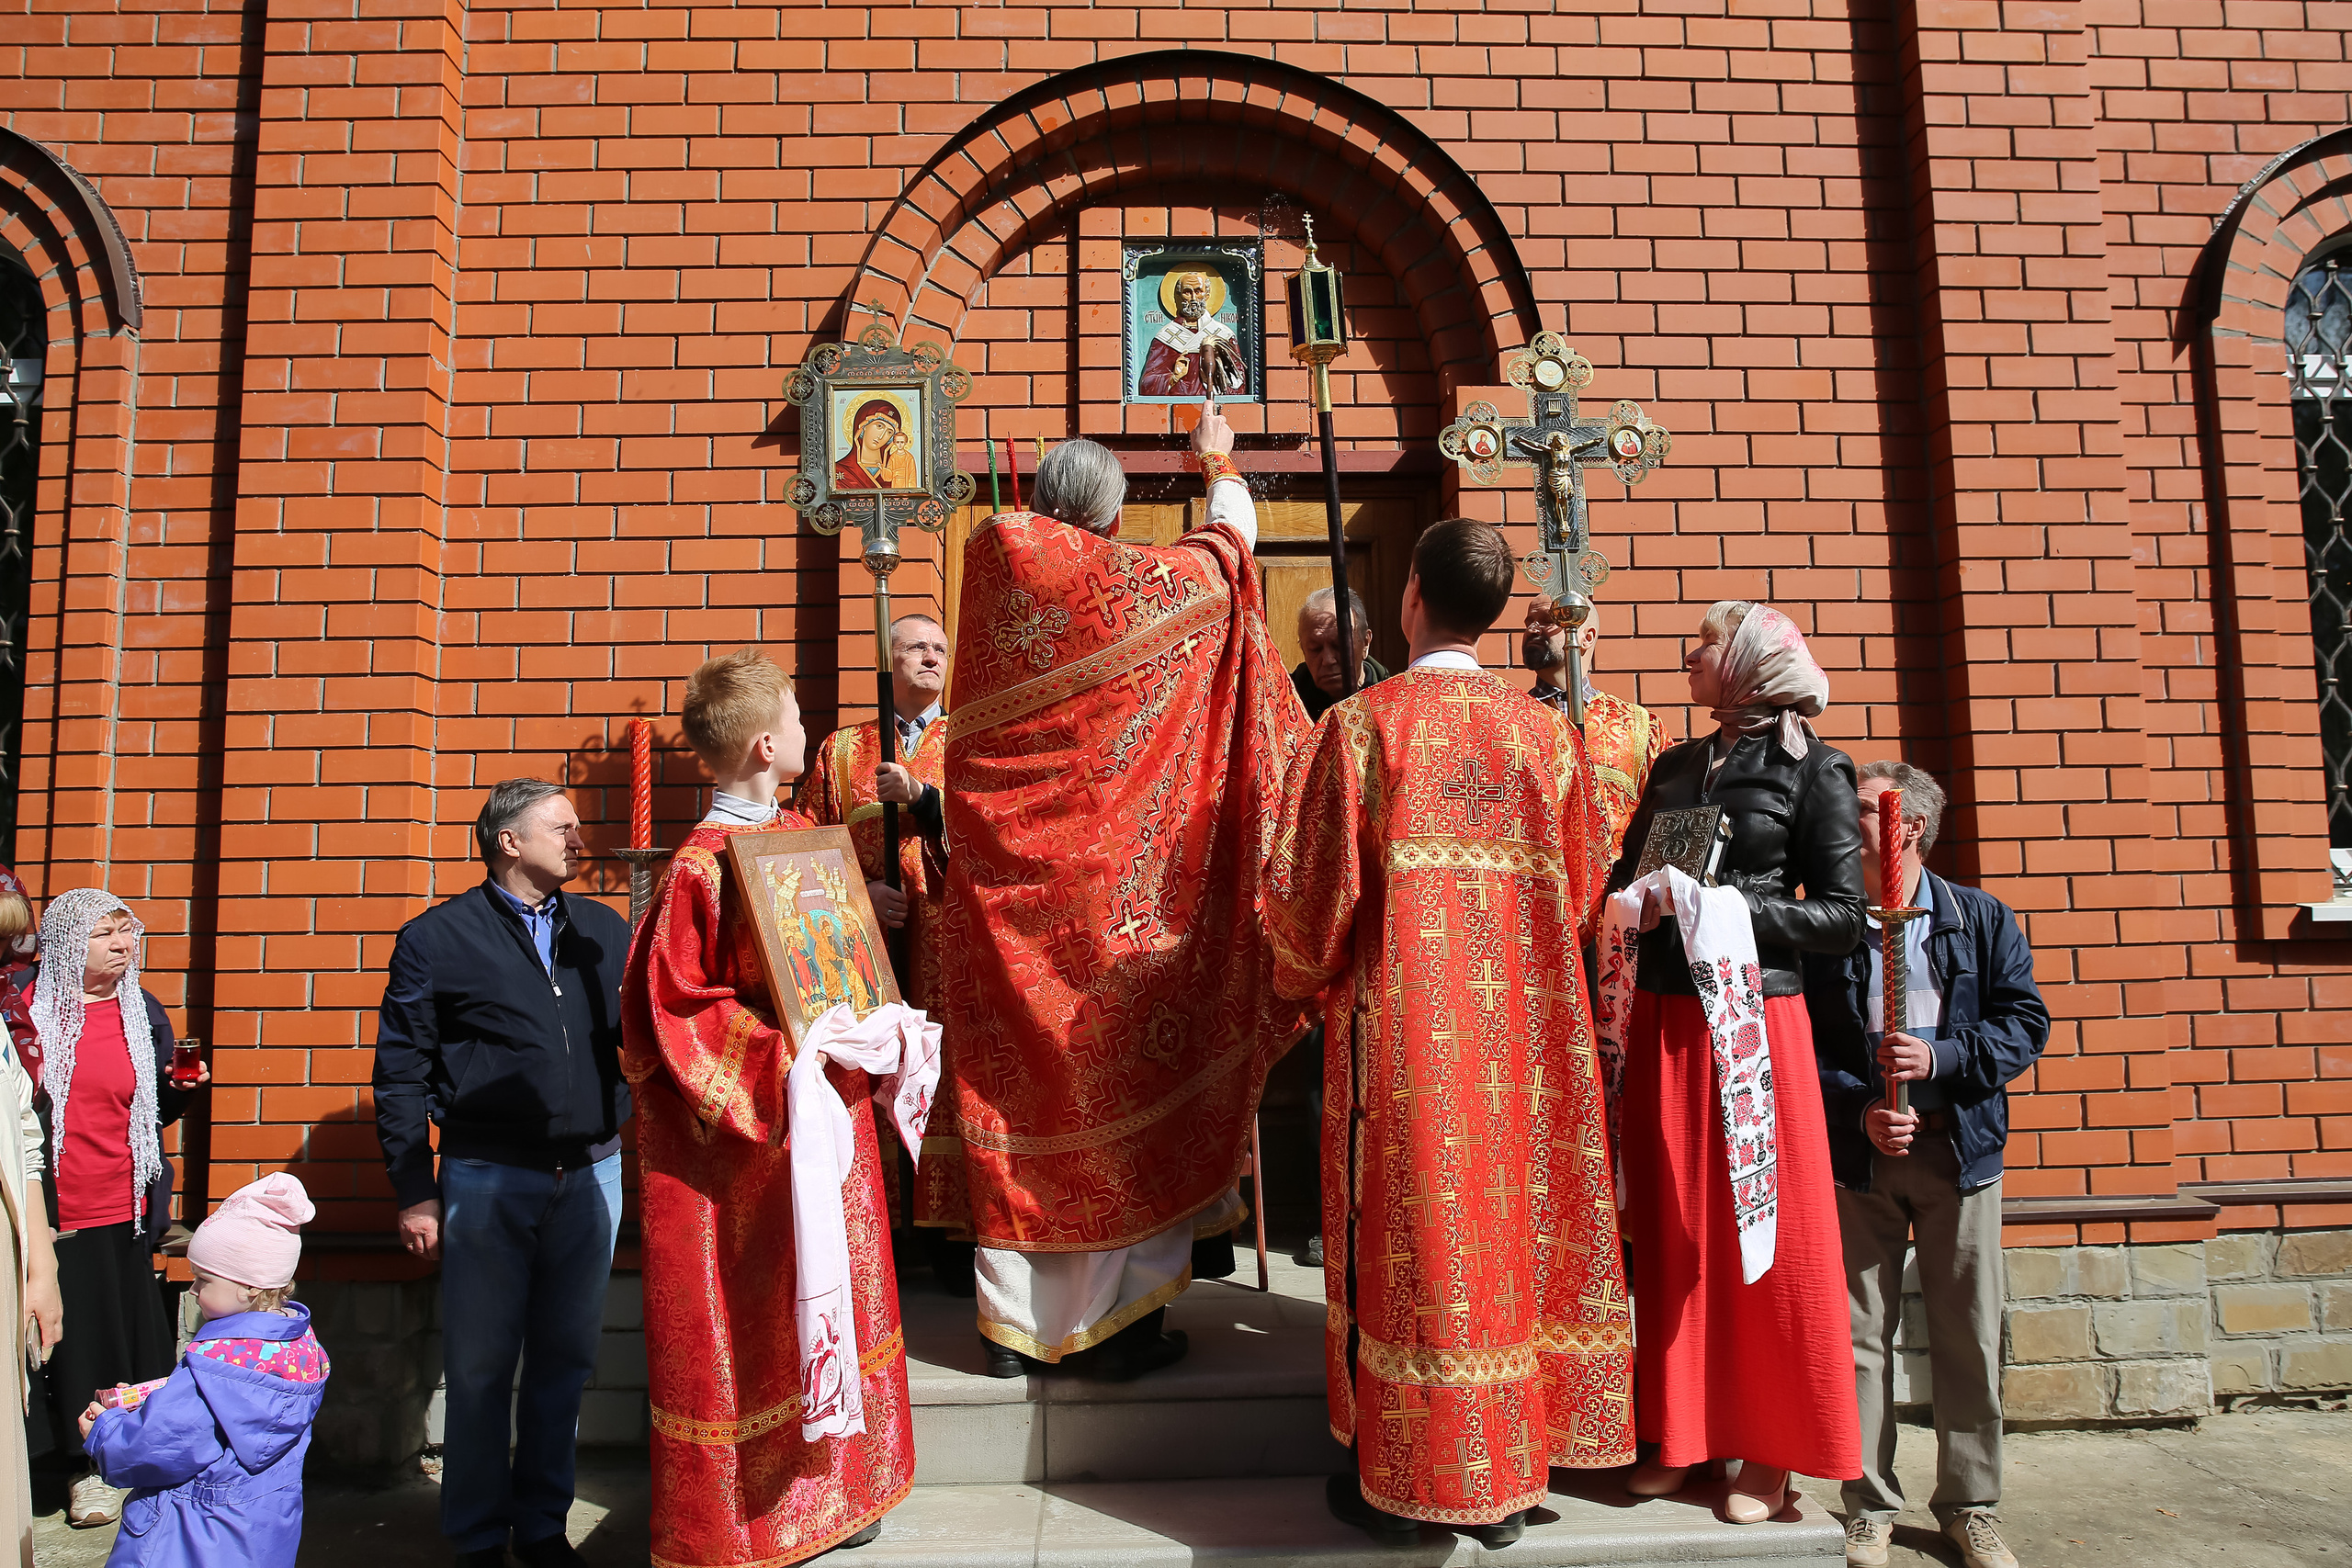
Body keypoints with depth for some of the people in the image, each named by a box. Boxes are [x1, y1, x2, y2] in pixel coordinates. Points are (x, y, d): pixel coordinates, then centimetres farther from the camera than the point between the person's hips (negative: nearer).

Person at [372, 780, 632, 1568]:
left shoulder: (604, 931, 9)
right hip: (487, 1179, -3)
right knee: (479, 1369, 7)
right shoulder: (437, 937, 0)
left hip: (592, 1176, 3)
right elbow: (400, 1075, -1)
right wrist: (414, 1193, -4)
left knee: (566, 1362, 12)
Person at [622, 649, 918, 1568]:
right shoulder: (701, 869, -18)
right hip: (745, 1133, -8)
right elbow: (673, 1010, -18)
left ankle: (828, 1493, 35)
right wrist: (784, 1055, -24)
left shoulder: (800, 834, 5)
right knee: (744, 1324, 5)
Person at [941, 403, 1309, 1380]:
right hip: (1114, 886, -4)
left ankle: (1013, 1323, 20)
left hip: (1004, 881, 4)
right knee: (1121, 1079, 6)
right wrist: (1221, 465, 32)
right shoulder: (1138, 582, -6)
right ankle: (1119, 1317, 15)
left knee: (1015, 1081, 10)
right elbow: (1232, 541, 13)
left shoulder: (992, 565, 1)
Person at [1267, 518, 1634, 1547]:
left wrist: (1306, 977, 10)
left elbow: (1314, 883, -9)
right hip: (1523, 1027, 4)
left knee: (1408, 1236, 6)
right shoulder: (1545, 731, 2)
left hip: (1402, 1025, -3)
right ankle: (1509, 1476, 24)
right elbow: (1581, 886, 7)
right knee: (1515, 1224, 12)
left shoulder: (1362, 721, -9)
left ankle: (1400, 1480, 18)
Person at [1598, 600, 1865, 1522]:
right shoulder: (1674, 767, 15)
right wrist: (1639, 904, -3)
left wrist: (1725, 905, -14)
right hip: (1660, 1020, 5)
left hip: (1753, 1019, -4)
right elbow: (1623, 884, 18)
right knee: (1672, 1232, 8)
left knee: (1763, 1234, 3)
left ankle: (1770, 1450, 18)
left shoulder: (1812, 771, -1)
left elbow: (1842, 920, -5)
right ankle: (1682, 1434, 22)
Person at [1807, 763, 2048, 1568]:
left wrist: (1940, 1057, -16)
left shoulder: (1983, 919, 4)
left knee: (1970, 1336, 7)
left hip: (1961, 1147, 1)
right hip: (1859, 1154, 0)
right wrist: (1859, 1111, -13)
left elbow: (2026, 1023, -1)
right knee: (1861, 1337, 3)